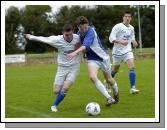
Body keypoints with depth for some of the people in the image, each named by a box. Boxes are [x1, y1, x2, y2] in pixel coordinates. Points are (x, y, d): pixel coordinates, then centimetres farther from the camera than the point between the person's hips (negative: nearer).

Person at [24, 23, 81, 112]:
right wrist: (30, 37, 10)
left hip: (74, 67, -1)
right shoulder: (57, 40, -18)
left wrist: (79, 47, -15)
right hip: (62, 67, 1)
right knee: (56, 91, -4)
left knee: (65, 88, -19)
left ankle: (54, 105, 3)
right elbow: (43, 39, -3)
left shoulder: (78, 38, -14)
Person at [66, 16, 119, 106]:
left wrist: (75, 53, -58)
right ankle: (109, 98, -18)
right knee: (92, 77, -24)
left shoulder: (91, 32, -27)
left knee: (109, 80, 12)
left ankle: (116, 93, 47)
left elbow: (86, 45, -44)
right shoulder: (78, 34, -6)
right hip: (92, 60, 4)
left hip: (103, 57, -4)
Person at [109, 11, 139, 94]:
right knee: (115, 70, 12)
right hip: (117, 51, -3)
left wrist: (133, 41, 2)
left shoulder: (131, 28, 7)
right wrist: (121, 41, -33)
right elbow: (111, 38, -18)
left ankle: (132, 88, -19)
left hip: (127, 51, 4)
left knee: (132, 67, -17)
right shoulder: (117, 27, -12)